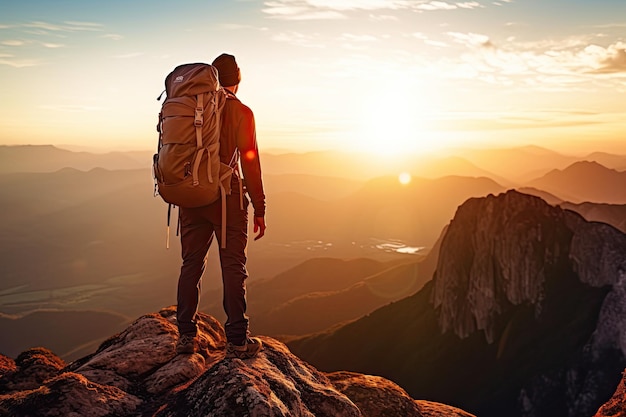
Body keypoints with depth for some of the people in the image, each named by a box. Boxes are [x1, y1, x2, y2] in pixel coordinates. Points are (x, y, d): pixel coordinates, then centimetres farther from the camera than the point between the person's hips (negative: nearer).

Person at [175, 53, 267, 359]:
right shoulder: (241, 112, -4)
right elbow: (250, 163, -7)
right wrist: (259, 209, -3)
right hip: (227, 196, -4)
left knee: (191, 265, 12)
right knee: (233, 268, 2)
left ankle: (186, 335, 17)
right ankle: (237, 340, 6)